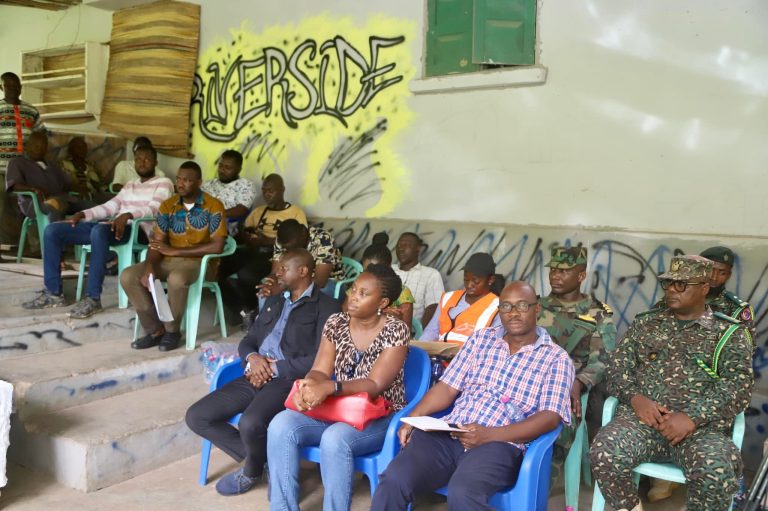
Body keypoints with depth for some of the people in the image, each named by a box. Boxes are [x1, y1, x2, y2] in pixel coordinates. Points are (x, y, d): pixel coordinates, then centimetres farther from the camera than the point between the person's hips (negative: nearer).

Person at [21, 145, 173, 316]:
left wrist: (128, 215, -30)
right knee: (52, 229, -4)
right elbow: (109, 207, 21)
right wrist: (82, 214, 4)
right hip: (113, 226, 8)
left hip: (136, 229, -8)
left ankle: (93, 298, -37)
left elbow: (153, 209, -12)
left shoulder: (164, 183, 6)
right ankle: (53, 293, -4)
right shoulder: (129, 185, 30)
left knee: (99, 230, -42)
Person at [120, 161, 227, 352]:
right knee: (128, 276, -15)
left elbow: (217, 246, -18)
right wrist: (149, 267, -20)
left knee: (176, 279, -38)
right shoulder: (167, 206, 7)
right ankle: (155, 329, -6)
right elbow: (157, 242, 3)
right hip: (169, 261, 6)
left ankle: (171, 330, -13)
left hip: (201, 262, -6)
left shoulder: (214, 206, -9)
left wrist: (174, 251, -17)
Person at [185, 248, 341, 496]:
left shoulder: (326, 307, -1)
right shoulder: (273, 302, 23)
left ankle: (253, 471, 2)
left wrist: (274, 368, -11)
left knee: (250, 423, -34)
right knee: (196, 417, -6)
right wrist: (253, 358, -3)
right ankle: (263, 459, 3)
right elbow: (247, 340, 22)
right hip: (256, 377, 8)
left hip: (290, 381, -8)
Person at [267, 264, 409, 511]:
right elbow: (319, 371, -3)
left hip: (379, 417, -5)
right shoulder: (336, 323, 2)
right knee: (280, 425, -19)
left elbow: (375, 384, -21)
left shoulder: (395, 330, -13)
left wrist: (329, 387, -36)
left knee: (334, 439, -35)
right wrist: (306, 386, -28)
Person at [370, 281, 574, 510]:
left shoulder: (557, 358, 6)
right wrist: (412, 419, -3)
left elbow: (550, 417, -6)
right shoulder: (481, 338, 18)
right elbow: (448, 387, 14)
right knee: (394, 480, -23)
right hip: (448, 434, 3)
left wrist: (489, 435, -18)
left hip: (501, 443, -3)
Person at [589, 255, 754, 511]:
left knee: (718, 470, -34)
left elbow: (738, 386, -1)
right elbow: (616, 365, 12)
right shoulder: (645, 323, 19)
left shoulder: (730, 332, 11)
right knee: (605, 454, -29)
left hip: (702, 426, -1)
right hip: (641, 416, 2)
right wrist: (635, 397, -9)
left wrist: (693, 417, -16)